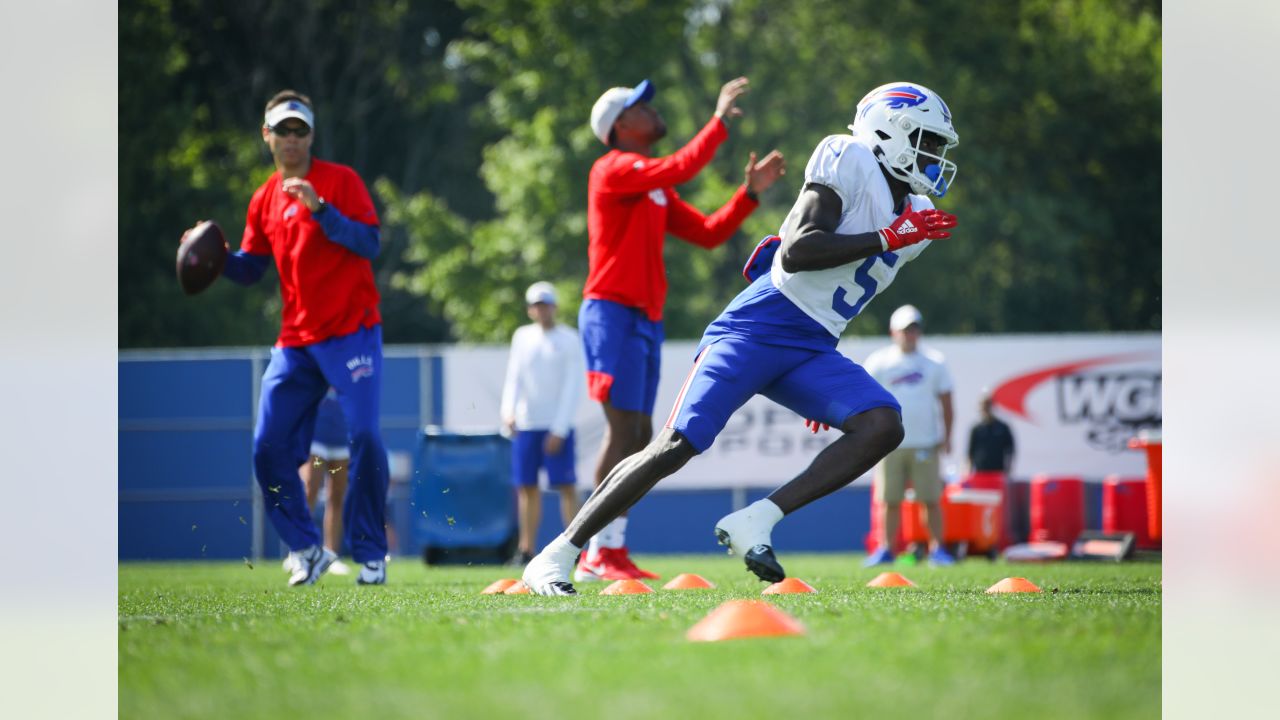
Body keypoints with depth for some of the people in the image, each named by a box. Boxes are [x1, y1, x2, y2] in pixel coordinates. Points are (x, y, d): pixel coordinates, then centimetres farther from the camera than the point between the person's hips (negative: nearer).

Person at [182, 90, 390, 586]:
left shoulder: (340, 181, -1)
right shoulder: (264, 201, 13)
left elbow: (369, 243, -12)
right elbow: (250, 270, 18)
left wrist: (320, 209, -22)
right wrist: (218, 256, -1)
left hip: (352, 331, -5)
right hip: (296, 340, 5)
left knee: (364, 437, -15)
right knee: (269, 448, -2)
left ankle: (371, 555, -4)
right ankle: (307, 550, 12)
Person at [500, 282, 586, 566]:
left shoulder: (569, 340, -2)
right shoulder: (522, 337, 11)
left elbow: (573, 386, -6)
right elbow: (514, 379, 8)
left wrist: (559, 429, -12)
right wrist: (509, 410, -10)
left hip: (557, 426, -4)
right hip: (525, 425, 4)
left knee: (567, 487, -8)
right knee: (527, 487, 5)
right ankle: (526, 550, 8)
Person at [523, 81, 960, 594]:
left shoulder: (916, 219, 17)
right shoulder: (850, 161, -7)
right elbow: (795, 252, -19)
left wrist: (824, 390, 27)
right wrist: (887, 240, -19)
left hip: (810, 351, 7)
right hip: (759, 326, -7)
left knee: (883, 426, -17)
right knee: (676, 446, -14)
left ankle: (755, 523, -20)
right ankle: (557, 556, -5)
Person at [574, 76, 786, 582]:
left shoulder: (656, 190, 21)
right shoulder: (614, 170, -7)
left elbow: (709, 233, 20)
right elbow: (680, 168, -23)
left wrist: (751, 193, 12)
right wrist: (720, 121, -17)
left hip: (645, 320, 10)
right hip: (612, 312, -10)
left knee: (639, 435, 8)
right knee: (624, 428, -14)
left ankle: (612, 550, 11)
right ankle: (600, 553, -15)